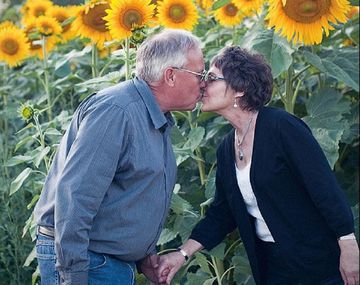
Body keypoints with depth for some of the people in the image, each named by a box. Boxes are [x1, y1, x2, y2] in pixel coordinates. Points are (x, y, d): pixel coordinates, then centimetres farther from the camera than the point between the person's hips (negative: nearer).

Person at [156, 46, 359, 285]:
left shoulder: (281, 126, -16)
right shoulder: (226, 150, 7)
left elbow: (325, 187, -18)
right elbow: (221, 214, 11)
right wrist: (183, 253, 0)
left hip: (319, 261, -7)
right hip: (269, 263, 7)